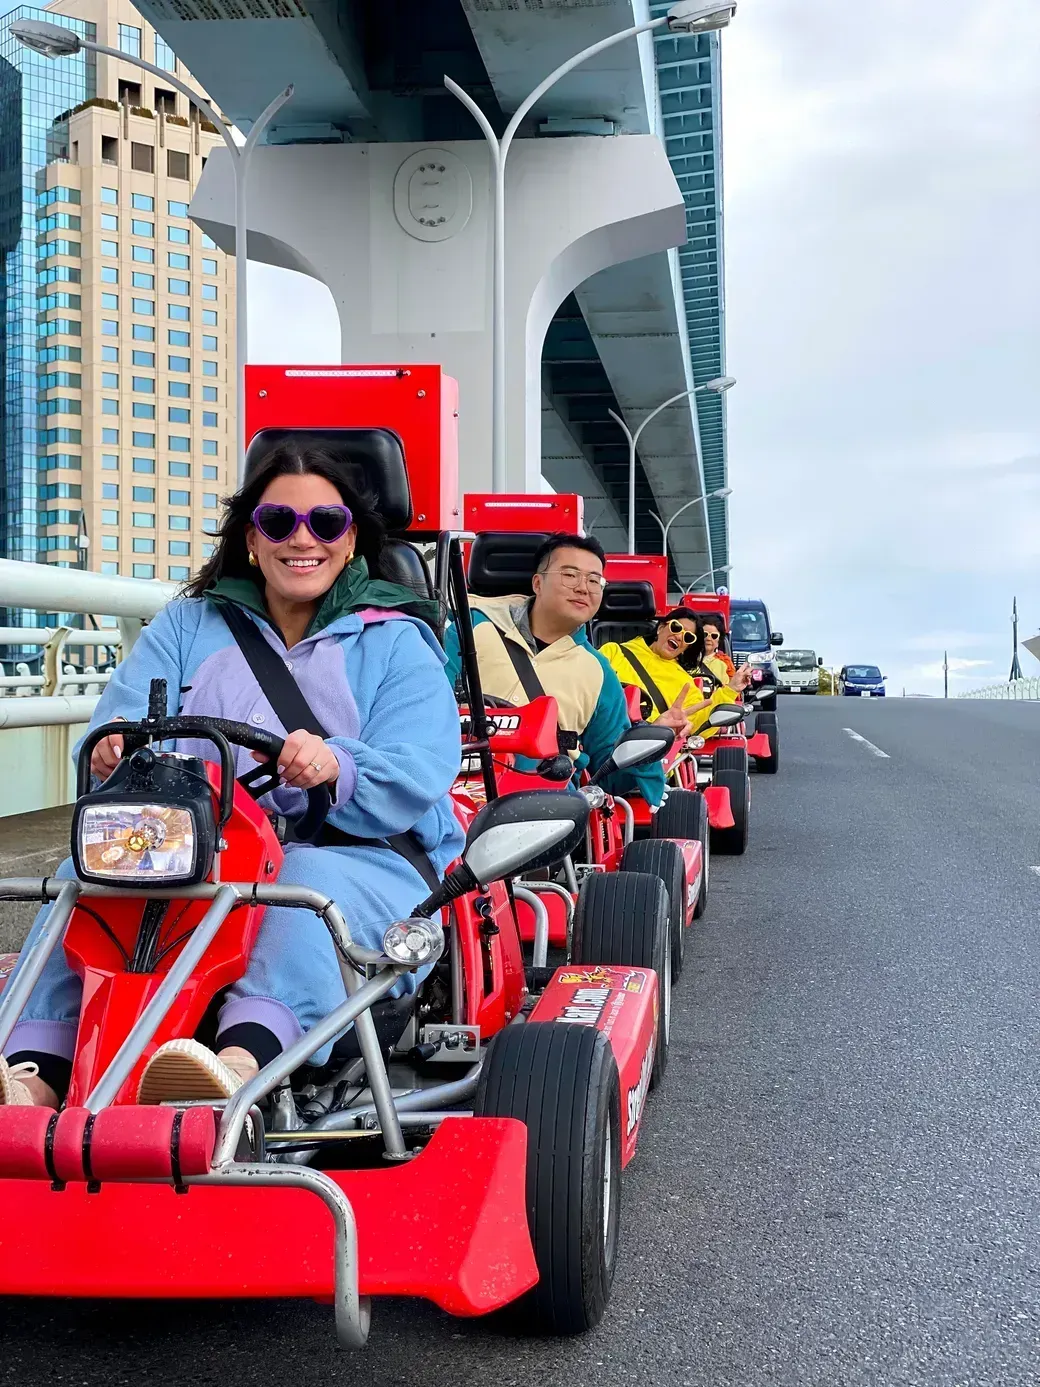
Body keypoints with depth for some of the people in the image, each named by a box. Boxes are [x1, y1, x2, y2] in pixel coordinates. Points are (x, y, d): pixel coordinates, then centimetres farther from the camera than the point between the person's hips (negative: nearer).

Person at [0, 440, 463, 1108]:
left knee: (314, 882, -36)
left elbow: (414, 783, -9)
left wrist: (337, 768, -32)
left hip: (361, 858, -3)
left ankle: (243, 1061, -61)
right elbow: (126, 717, 2)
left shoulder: (395, 643, 7)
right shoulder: (187, 627, 18)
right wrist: (116, 750, -25)